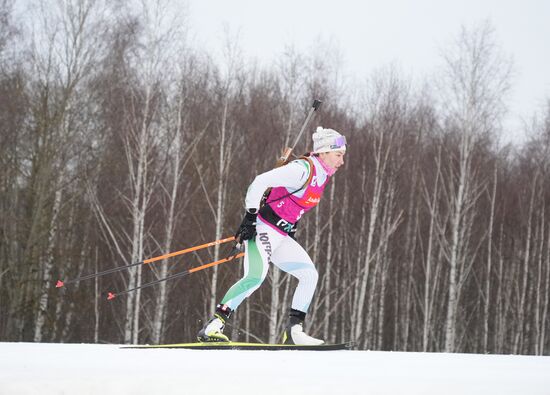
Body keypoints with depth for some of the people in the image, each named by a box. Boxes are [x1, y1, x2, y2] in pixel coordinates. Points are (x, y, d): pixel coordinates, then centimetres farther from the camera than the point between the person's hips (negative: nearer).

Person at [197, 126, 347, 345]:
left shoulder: (322, 175, 12)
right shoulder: (302, 169, -17)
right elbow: (260, 181, -21)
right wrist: (251, 216, -22)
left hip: (281, 237, 10)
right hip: (263, 229, -10)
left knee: (310, 275, 2)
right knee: (256, 277, -25)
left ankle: (294, 331, 4)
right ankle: (212, 327, -25)